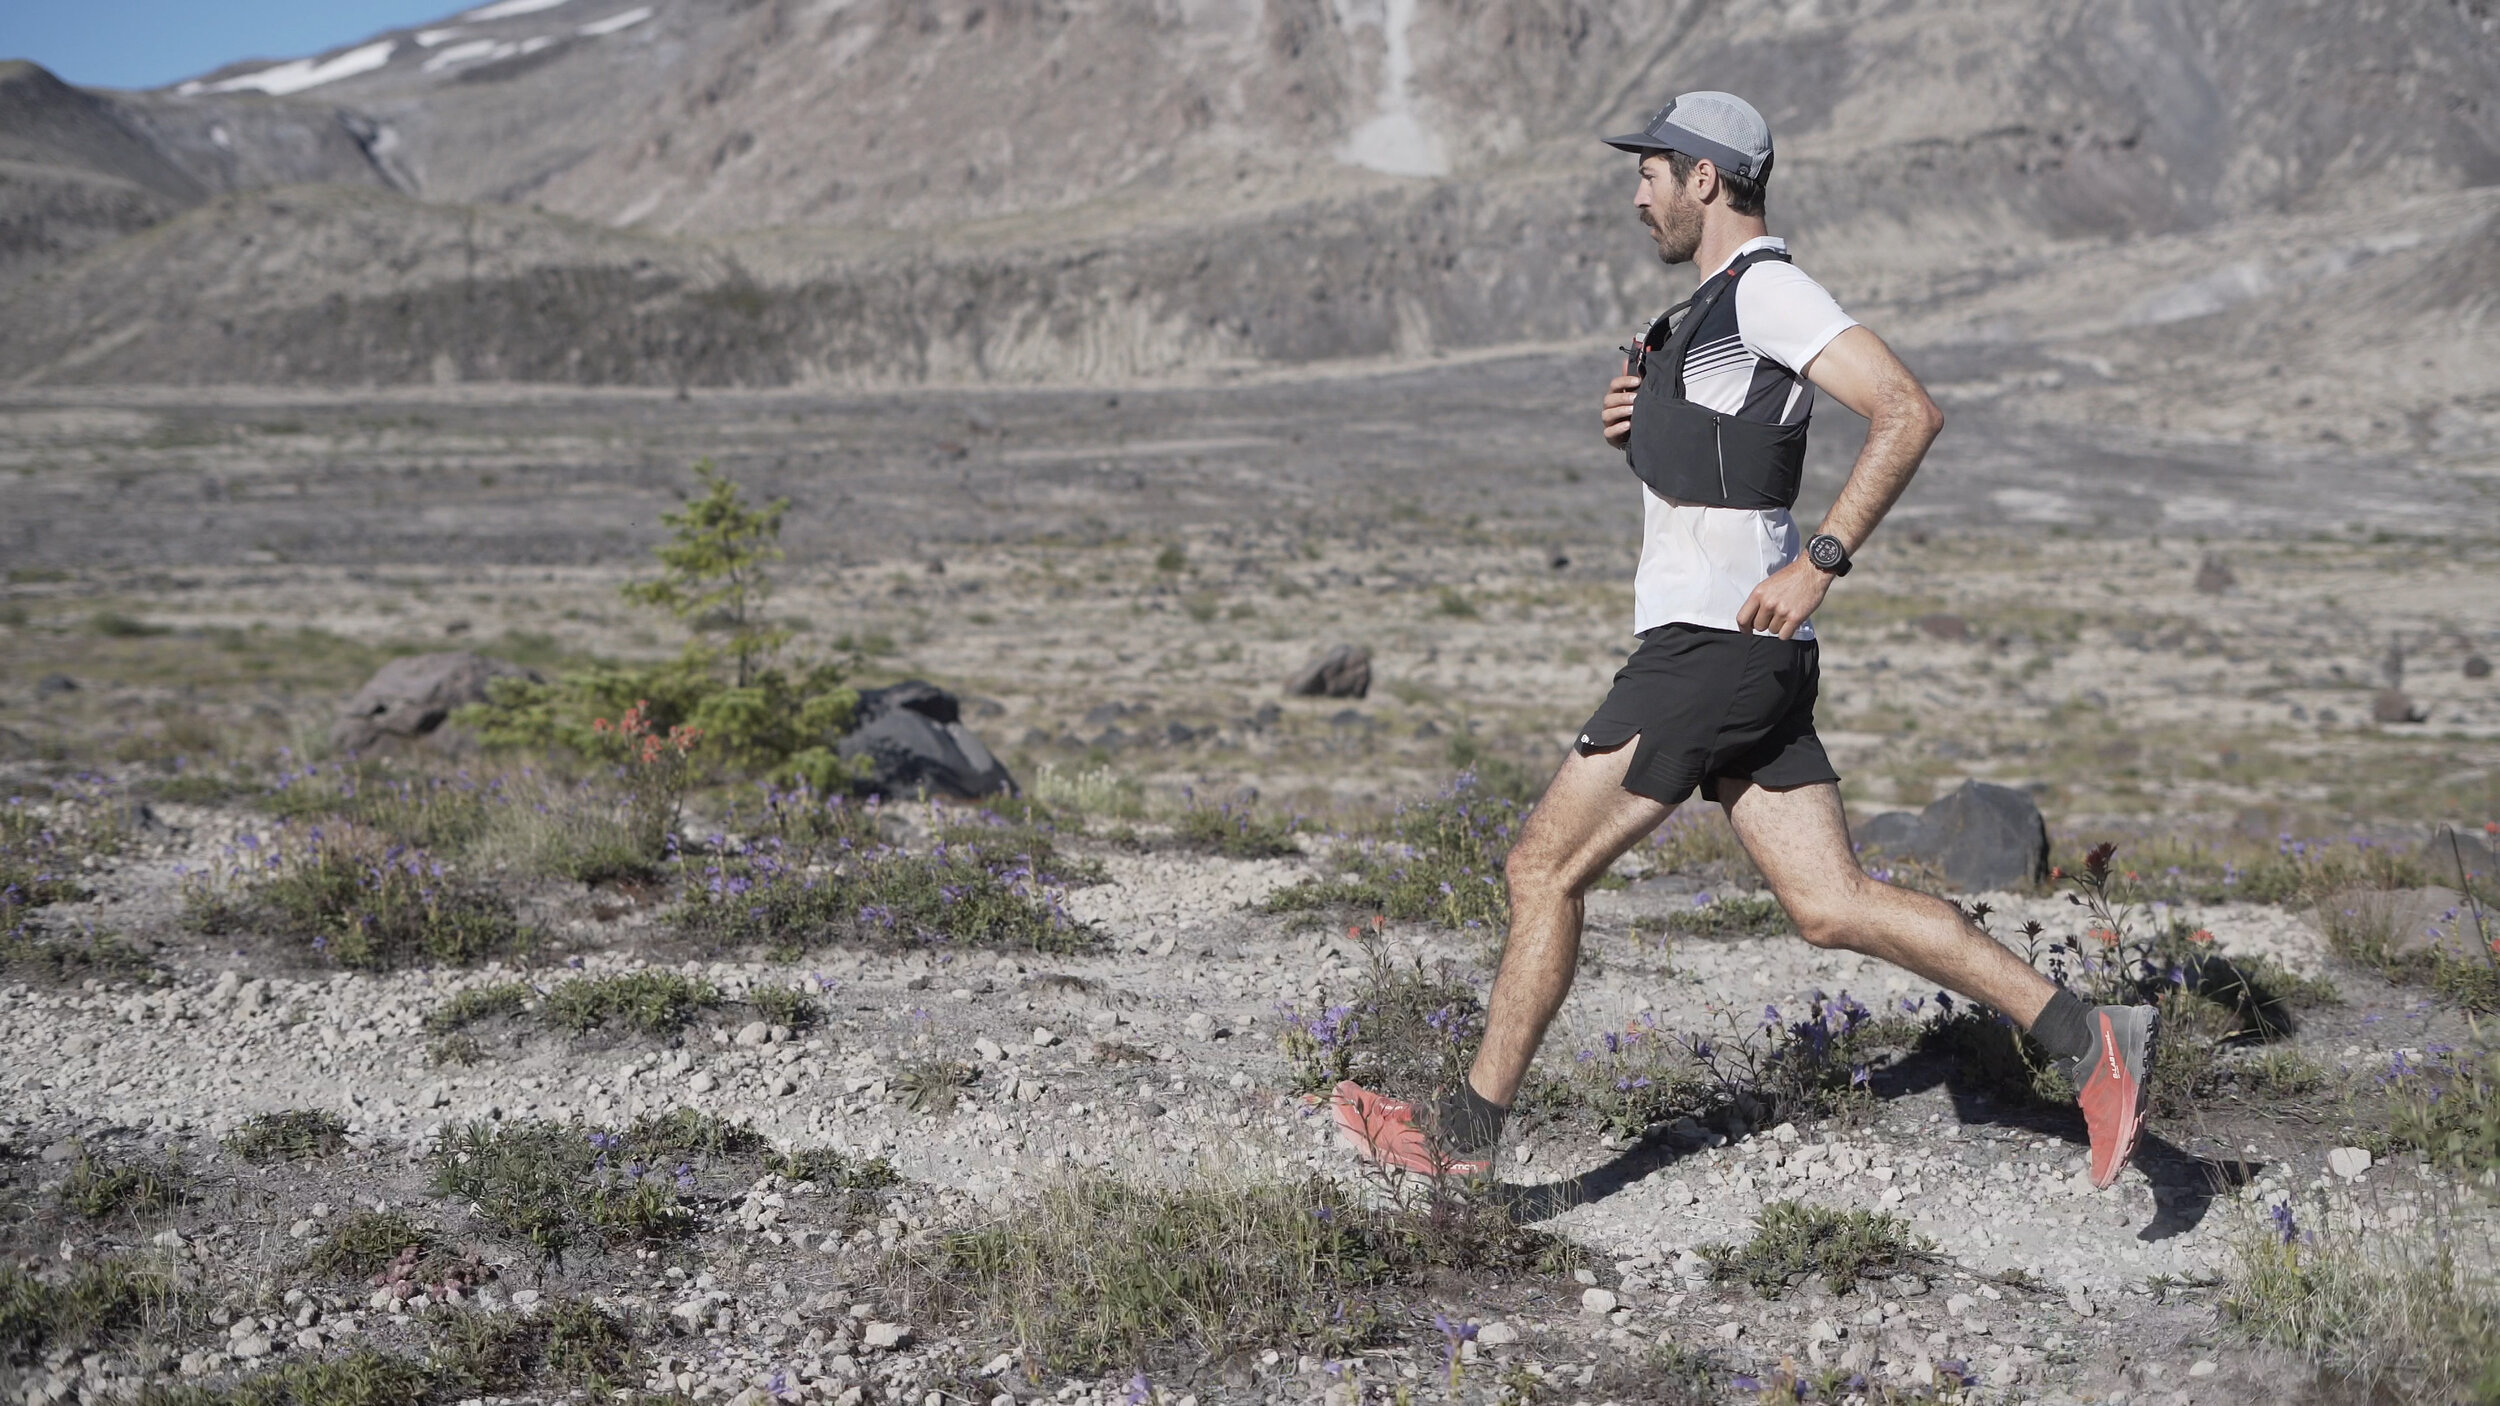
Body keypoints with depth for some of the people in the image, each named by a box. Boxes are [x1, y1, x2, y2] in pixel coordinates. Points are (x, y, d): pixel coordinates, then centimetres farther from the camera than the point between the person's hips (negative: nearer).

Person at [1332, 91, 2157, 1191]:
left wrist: (1819, 563, -24)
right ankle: (2089, 1040, 3)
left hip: (1716, 642, -10)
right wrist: (1635, 424, 11)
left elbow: (1907, 411, -20)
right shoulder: (1719, 305, 21)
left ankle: (1465, 1134, 8)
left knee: (1542, 866, -2)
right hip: (1740, 650, 10)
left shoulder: (1766, 289, -10)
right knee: (1832, 907, 5)